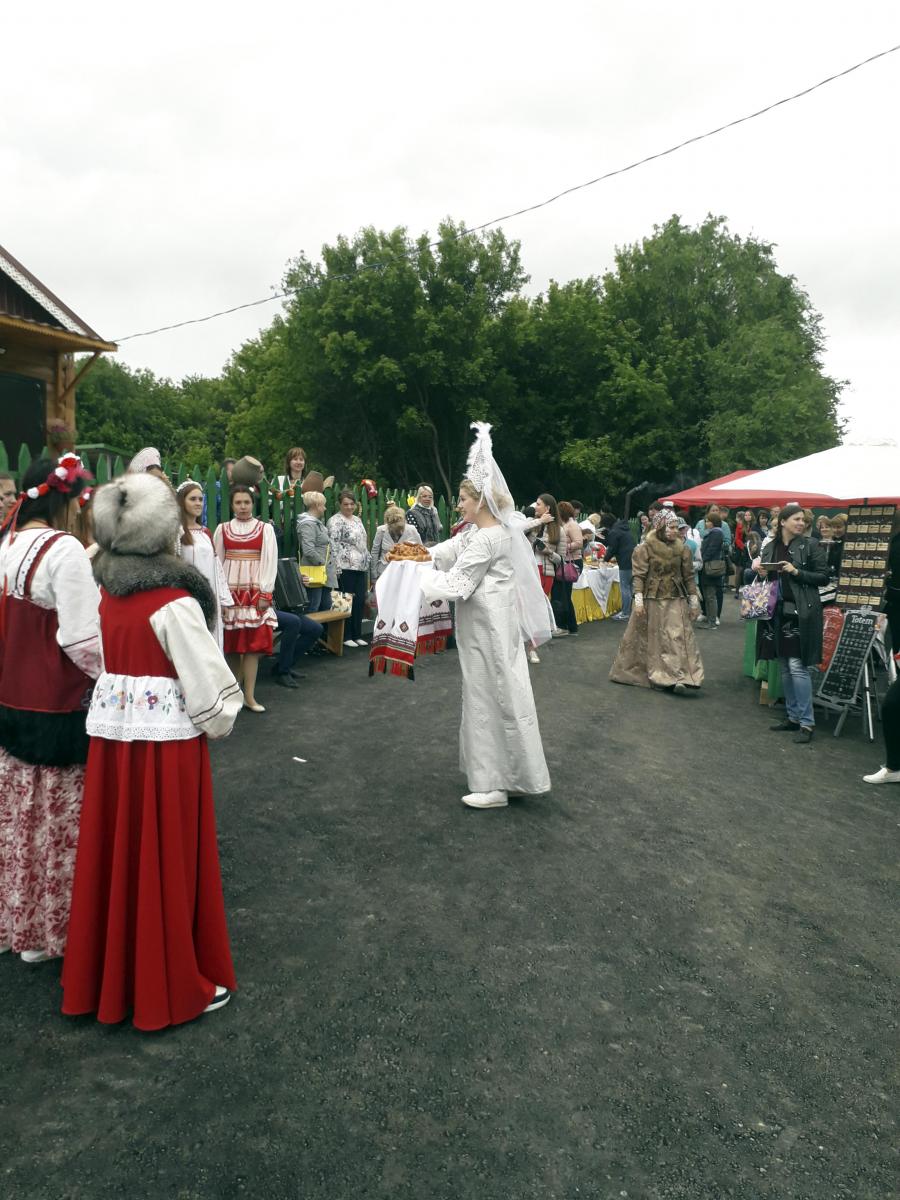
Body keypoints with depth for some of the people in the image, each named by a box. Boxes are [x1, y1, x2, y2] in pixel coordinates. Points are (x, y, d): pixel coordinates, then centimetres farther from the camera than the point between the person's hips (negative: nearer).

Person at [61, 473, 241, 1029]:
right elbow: (206, 680, -17)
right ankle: (174, 985, 22)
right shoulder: (175, 602, -17)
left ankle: (109, 973, 35)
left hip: (111, 733, 7)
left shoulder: (107, 594, 4)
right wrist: (218, 722, 0)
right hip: (166, 741, -7)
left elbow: (104, 660, 10)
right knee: (167, 861, 6)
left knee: (116, 853, 18)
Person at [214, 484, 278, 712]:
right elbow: (216, 562, 8)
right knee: (231, 642, 3)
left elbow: (270, 562, -1)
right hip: (230, 591, 1)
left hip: (255, 592, -1)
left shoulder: (265, 529, 3)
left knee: (253, 642, -5)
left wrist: (265, 593, -8)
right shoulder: (222, 529, 8)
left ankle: (249, 695, -2)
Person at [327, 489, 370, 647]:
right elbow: (334, 546, -14)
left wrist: (367, 564, 18)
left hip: (361, 568, 8)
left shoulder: (357, 520, 17)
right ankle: (345, 636, 5)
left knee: (360, 601, 8)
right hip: (346, 568, -8)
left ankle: (357, 634, 17)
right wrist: (338, 568, -20)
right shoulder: (335, 521, -8)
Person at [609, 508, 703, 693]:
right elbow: (639, 575, -9)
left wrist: (694, 600, 6)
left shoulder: (681, 549, 4)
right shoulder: (646, 548, -7)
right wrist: (638, 599, -16)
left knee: (677, 637, -6)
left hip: (675, 601, 2)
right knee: (649, 638, 6)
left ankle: (678, 678, -5)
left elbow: (689, 576, 8)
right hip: (651, 600, -2)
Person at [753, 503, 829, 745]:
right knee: (785, 667, 11)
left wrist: (797, 572, -15)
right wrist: (761, 573, -3)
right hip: (778, 612, 5)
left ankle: (807, 722, 0)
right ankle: (793, 717, 21)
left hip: (802, 613, -5)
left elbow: (823, 577, -4)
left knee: (798, 666, -8)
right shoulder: (770, 547, 9)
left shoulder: (810, 545, -3)